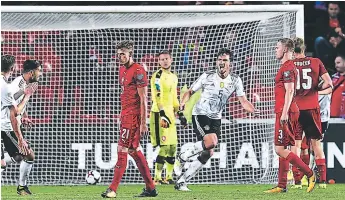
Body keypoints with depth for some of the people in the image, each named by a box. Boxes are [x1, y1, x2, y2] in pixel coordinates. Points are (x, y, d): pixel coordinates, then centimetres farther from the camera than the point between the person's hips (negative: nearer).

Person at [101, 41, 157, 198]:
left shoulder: (138, 71, -13)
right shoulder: (122, 69, 15)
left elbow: (143, 99, -15)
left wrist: (143, 123, -17)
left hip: (133, 115, -10)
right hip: (125, 114, 10)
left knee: (122, 150, -9)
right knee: (134, 150, 11)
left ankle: (113, 189, -8)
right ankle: (150, 188, 17)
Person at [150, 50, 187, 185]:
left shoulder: (173, 77, 18)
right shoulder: (158, 76, -9)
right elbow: (157, 97, -18)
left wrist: (180, 114, 23)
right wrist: (163, 114, -26)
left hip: (170, 114, 8)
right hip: (159, 114, -8)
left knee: (173, 147, 10)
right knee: (164, 147, -13)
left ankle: (169, 177, 20)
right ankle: (157, 178, -10)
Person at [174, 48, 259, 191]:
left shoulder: (235, 80, 0)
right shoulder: (207, 76, -7)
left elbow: (243, 101, -4)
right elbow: (190, 92, 3)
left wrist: (253, 110, -25)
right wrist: (182, 103, -16)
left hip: (216, 119, 5)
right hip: (200, 114, -5)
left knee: (208, 153, 0)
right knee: (211, 141, -29)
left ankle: (182, 181, 10)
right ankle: (184, 156, -4)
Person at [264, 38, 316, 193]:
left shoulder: (287, 68, -12)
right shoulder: (288, 67, 19)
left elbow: (289, 91, -19)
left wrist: (284, 113, -24)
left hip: (285, 112, -10)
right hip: (285, 113, 10)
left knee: (280, 149, -11)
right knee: (281, 150, 10)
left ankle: (310, 175, -9)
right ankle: (282, 186, 11)